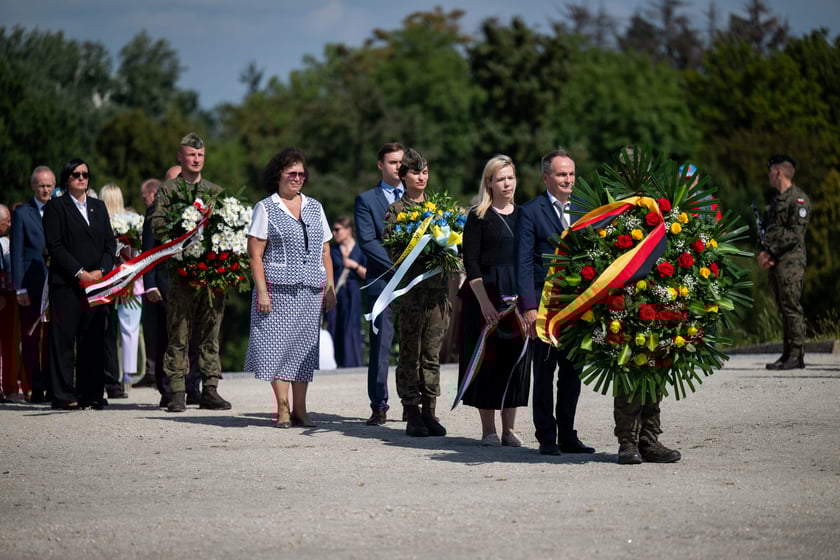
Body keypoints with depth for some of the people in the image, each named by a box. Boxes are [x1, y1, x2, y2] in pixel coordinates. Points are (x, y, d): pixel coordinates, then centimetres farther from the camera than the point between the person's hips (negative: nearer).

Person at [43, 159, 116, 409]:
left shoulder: (99, 207, 19)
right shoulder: (55, 207, 3)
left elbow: (110, 243, 14)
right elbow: (54, 245, -6)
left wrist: (101, 271, -3)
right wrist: (80, 273, -12)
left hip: (97, 282, 4)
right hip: (66, 284, -4)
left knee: (94, 340, 2)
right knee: (64, 339, -5)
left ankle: (91, 394, 6)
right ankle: (64, 395, -4)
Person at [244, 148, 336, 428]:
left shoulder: (314, 207, 16)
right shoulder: (266, 208, 2)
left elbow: (325, 251, 17)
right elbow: (255, 253, -4)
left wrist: (330, 287, 8)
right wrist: (261, 290, -12)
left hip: (311, 290, 4)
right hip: (278, 289, -4)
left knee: (304, 346, 2)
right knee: (279, 344, -7)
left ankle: (300, 409, 6)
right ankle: (283, 408, -3)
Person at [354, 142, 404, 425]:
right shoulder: (367, 200, 6)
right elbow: (367, 241, -4)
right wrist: (397, 265, -14)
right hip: (383, 282, -2)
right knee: (380, 346, -2)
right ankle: (378, 407, 2)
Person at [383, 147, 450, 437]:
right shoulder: (396, 210, 1)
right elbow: (391, 250, -5)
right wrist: (424, 258, -17)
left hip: (439, 288, 4)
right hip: (411, 289, -4)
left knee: (432, 353, 5)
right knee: (410, 353, -1)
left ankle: (429, 411, 9)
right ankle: (412, 414, 3)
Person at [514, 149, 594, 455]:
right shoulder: (530, 211, -1)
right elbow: (524, 263, -5)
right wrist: (529, 307, -13)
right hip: (544, 302, -5)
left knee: (572, 372, 8)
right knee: (544, 372, 1)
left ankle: (567, 435, 16)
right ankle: (547, 438, 6)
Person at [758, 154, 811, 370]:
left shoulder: (798, 199, -7)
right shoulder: (776, 200, 22)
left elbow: (795, 234, -15)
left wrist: (771, 252, -15)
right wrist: (763, 253, 4)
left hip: (790, 262, -9)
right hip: (774, 263, 9)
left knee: (791, 308, -11)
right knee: (784, 310, 8)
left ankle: (796, 356, -12)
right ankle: (787, 353, 10)